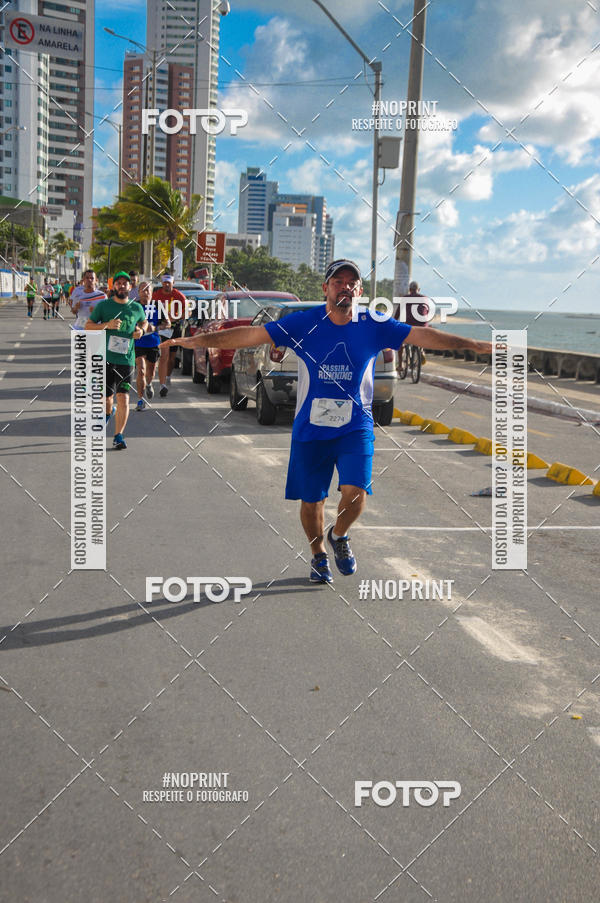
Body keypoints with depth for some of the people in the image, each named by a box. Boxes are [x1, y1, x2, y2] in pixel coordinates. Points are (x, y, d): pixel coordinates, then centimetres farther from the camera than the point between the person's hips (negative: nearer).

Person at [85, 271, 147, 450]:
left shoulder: (137, 308, 9)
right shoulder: (103, 305, 2)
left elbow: (143, 322, 30)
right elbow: (88, 325, 4)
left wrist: (141, 330, 6)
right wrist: (107, 325, -13)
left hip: (127, 360, 1)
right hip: (106, 358, -1)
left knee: (123, 399, -3)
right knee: (107, 397, 0)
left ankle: (118, 436, 7)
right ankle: (108, 412, 36)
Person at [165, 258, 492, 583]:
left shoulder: (374, 327, -2)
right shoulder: (302, 323, -5)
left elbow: (424, 335, 0)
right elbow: (251, 334, -8)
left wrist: (476, 345, -4)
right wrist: (197, 341, -13)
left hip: (356, 427, 0)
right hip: (309, 428, 0)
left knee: (355, 491, -16)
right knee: (311, 500, 7)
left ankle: (339, 536, 18)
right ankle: (319, 555, 35)